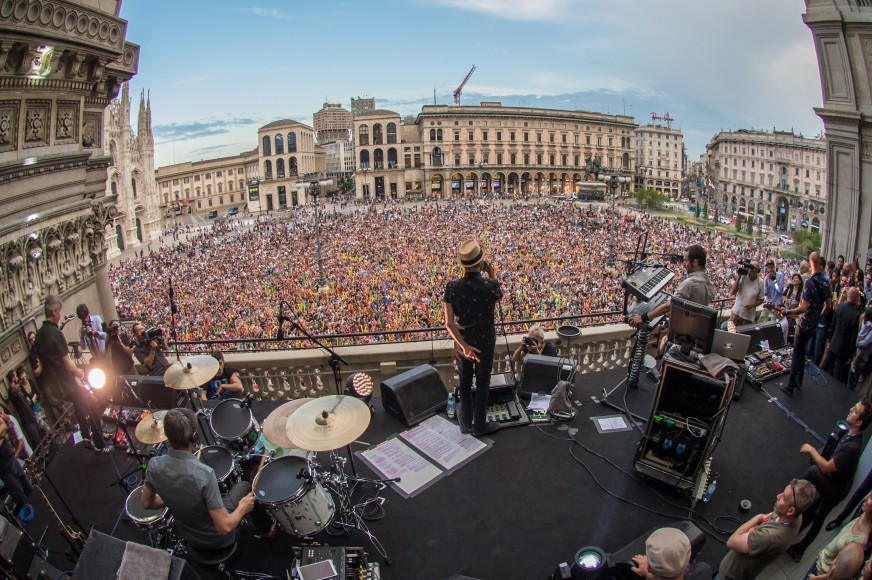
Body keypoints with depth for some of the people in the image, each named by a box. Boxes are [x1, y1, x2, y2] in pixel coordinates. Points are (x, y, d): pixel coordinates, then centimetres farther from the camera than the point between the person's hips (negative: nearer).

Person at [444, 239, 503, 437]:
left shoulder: (452, 287, -17)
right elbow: (499, 294, 4)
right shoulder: (490, 286, -23)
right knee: (482, 383, 15)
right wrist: (491, 274, 2)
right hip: (485, 341, -2)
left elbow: (449, 323, -20)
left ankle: (466, 421, 35)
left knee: (464, 382, 20)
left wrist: (464, 345, -18)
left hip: (462, 341, 2)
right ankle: (479, 424, 28)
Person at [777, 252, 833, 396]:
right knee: (802, 351, 20)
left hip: (804, 324, -7)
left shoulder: (810, 282, -22)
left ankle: (790, 386, 2)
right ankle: (799, 381, 30)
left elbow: (804, 307, -26)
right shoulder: (825, 283, 0)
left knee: (796, 354, -1)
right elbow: (829, 305, 9)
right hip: (814, 325, 7)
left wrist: (787, 312, -19)